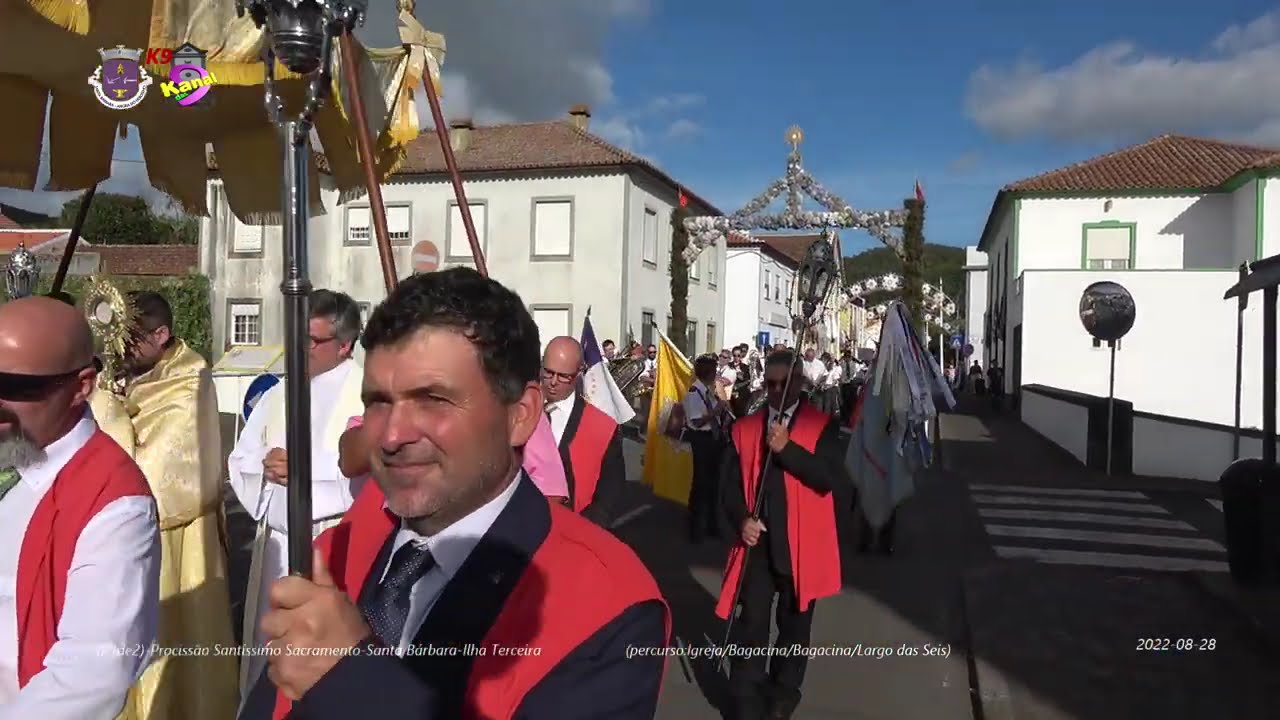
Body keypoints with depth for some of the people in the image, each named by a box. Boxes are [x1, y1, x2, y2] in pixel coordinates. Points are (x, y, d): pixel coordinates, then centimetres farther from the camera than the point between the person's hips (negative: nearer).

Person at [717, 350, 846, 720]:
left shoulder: (823, 425, -2)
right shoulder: (745, 428, 7)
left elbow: (829, 477, -15)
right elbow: (731, 482, 7)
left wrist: (787, 448, -25)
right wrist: (742, 519, -10)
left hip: (802, 546, -1)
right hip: (758, 543, 1)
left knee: (794, 625, 15)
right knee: (751, 625, 1)